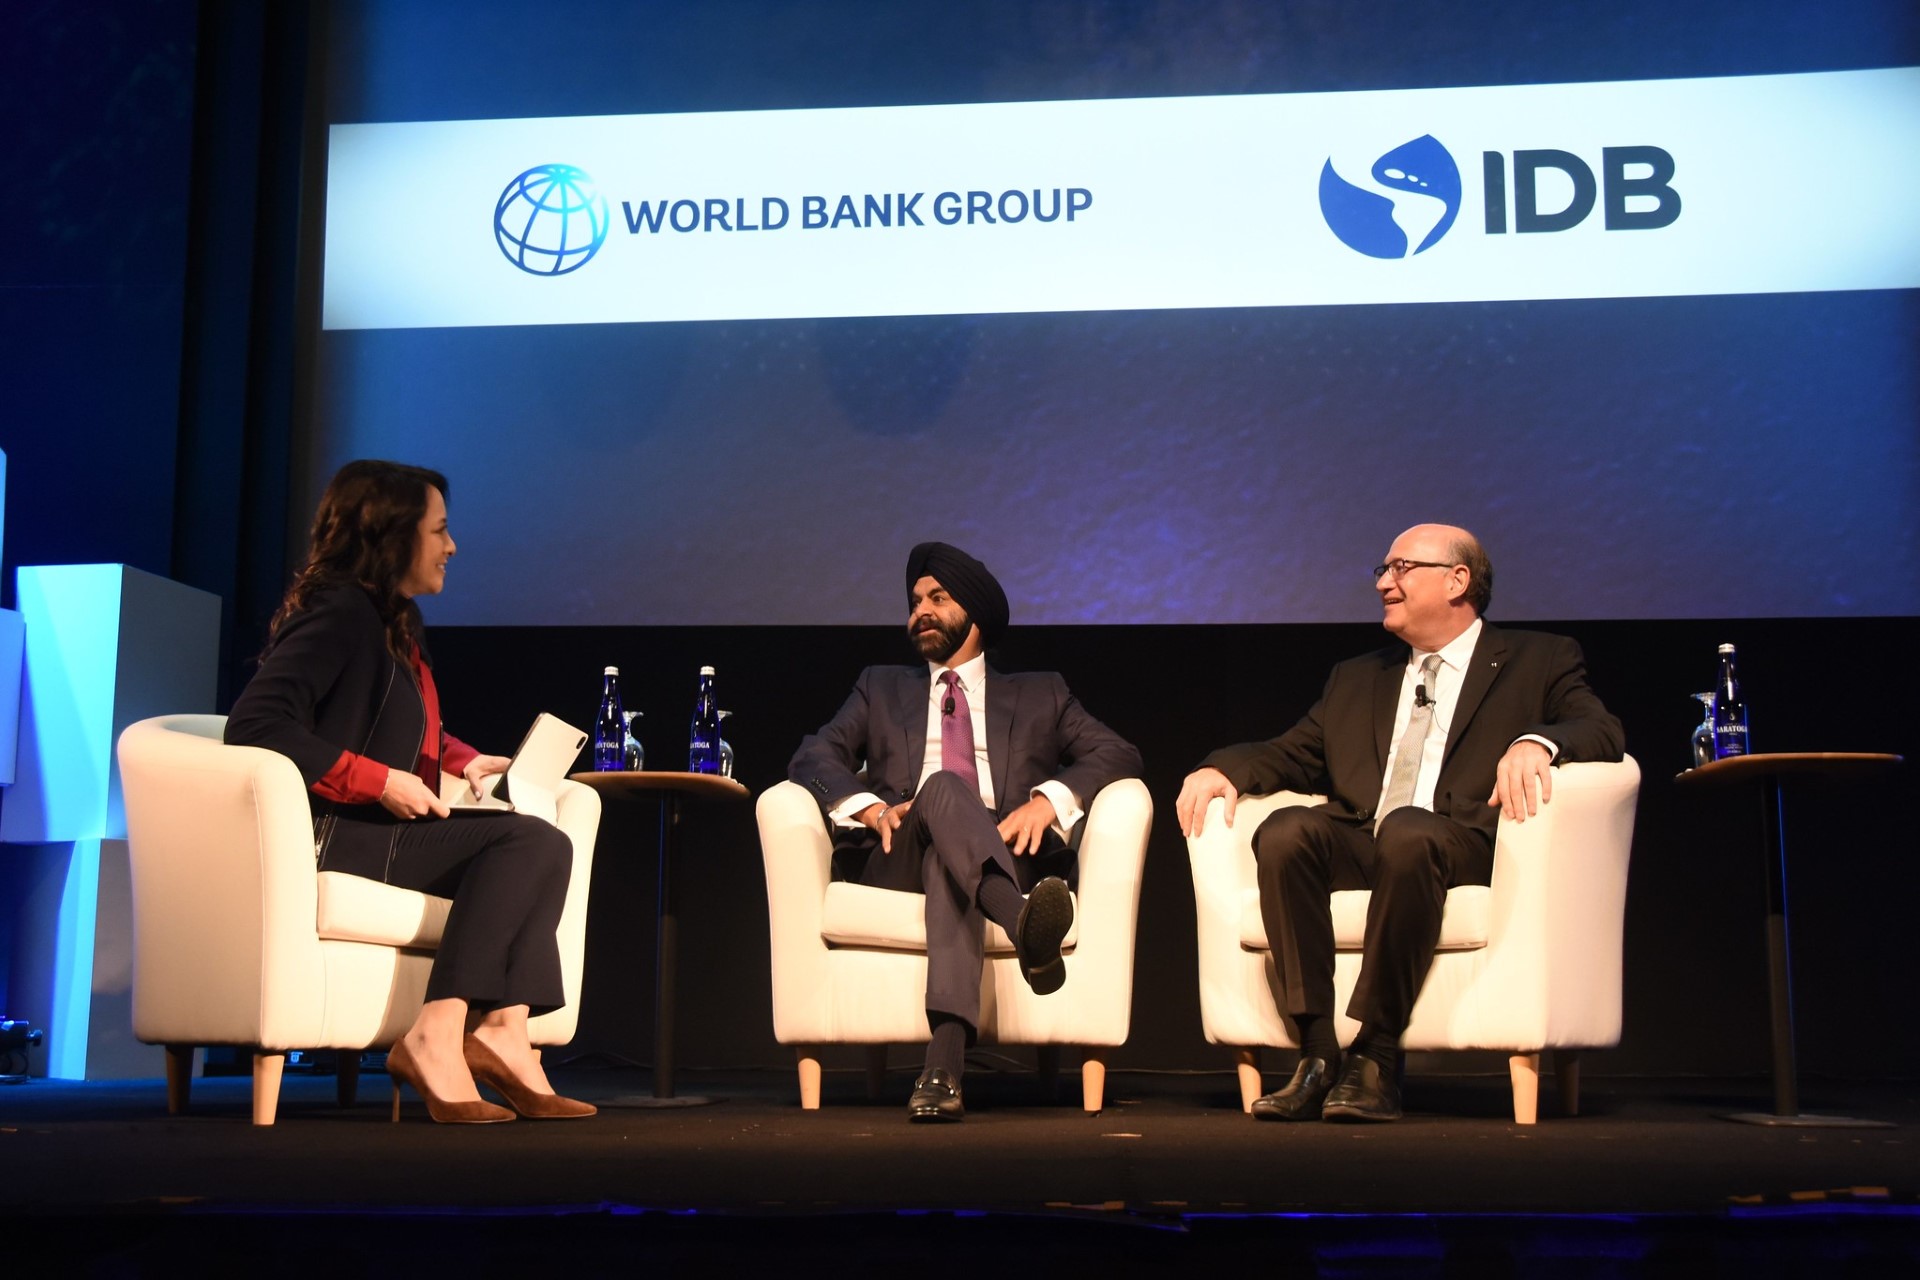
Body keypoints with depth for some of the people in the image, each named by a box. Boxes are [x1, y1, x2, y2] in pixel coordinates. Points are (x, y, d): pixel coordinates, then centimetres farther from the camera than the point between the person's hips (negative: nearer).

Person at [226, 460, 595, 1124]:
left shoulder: (398, 622, 18)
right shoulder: (339, 612, -12)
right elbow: (254, 725, -22)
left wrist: (464, 761, 11)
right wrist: (380, 782, -22)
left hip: (387, 829, 9)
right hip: (328, 837, -9)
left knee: (544, 844, -10)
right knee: (527, 842, -21)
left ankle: (501, 1032, -21)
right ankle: (434, 1039, -25)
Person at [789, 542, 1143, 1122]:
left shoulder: (1039, 694, 27)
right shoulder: (881, 688, 30)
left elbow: (1118, 754, 11)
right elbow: (813, 756, 13)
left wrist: (1049, 800, -10)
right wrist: (872, 809, -9)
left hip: (1007, 851, 0)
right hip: (899, 859, 0)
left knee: (949, 861, -38)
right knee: (944, 787, -35)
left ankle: (944, 1061, -56)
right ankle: (1023, 923, -64)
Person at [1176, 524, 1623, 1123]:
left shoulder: (1539, 661, 15)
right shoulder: (1357, 679, 29)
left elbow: (1602, 731, -1)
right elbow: (1292, 755, 23)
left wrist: (1536, 742, -23)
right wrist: (1222, 768, 2)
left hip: (1463, 847, -4)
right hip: (1357, 845, 4)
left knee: (1407, 829, -38)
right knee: (1284, 831, -29)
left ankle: (1375, 1058, -32)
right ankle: (1318, 1054, -28)